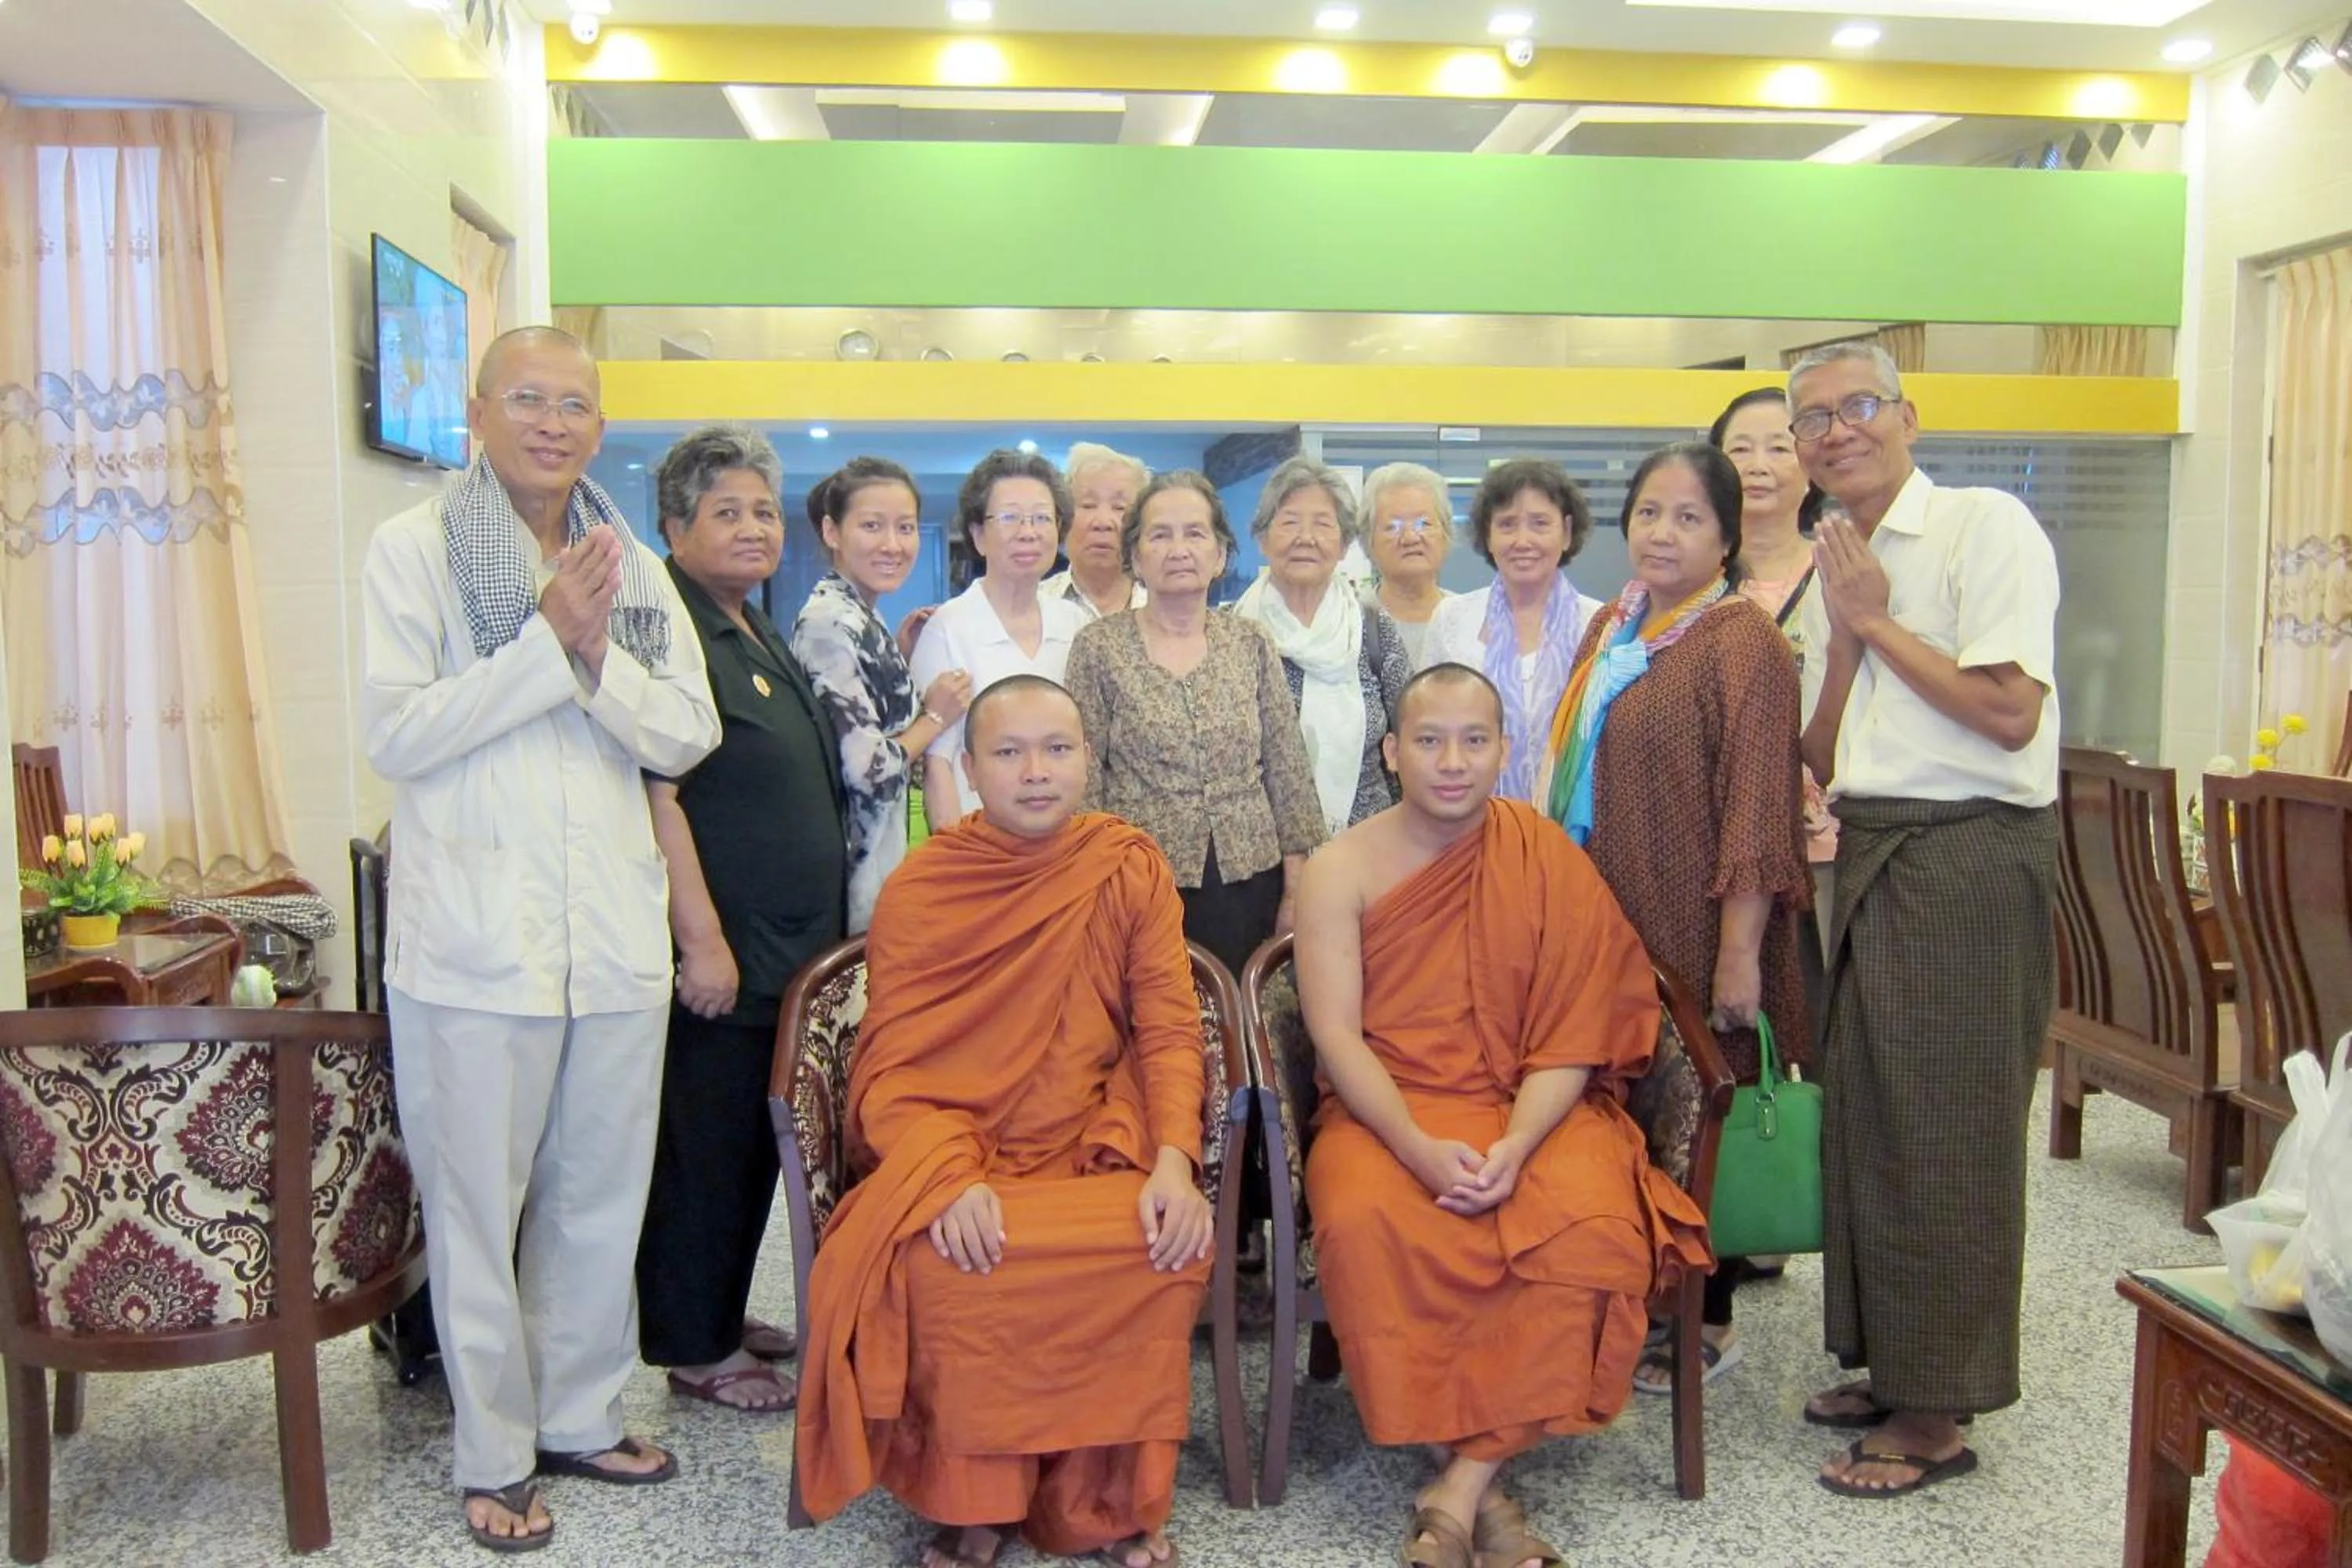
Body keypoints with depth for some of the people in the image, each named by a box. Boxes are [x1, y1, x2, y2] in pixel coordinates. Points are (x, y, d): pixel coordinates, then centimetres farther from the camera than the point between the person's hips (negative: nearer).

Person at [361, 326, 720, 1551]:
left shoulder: (632, 566, 11)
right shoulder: (412, 549, -2)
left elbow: (688, 734, 4)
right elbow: (393, 733, -12)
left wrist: (598, 658, -13)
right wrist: (547, 641, -16)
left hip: (615, 938, 4)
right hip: (473, 935, -4)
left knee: (603, 1199, 13)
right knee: (477, 1207, 6)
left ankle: (580, 1415, 30)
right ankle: (494, 1454, 22)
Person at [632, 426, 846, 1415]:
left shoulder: (760, 634, 16)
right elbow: (657, 798, -21)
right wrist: (702, 938, -23)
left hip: (786, 944, 10)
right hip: (717, 951, -10)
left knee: (759, 1140, 17)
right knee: (706, 1143, 1)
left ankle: (723, 1315, 31)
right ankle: (693, 1350, 15)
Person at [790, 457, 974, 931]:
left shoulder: (862, 617, 11)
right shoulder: (830, 622, -18)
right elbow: (865, 771, -22)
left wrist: (902, 648, 7)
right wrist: (935, 719, -7)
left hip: (884, 850, 9)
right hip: (858, 864, -9)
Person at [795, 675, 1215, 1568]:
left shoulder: (1131, 868, 4)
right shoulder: (918, 889, 1)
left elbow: (1168, 1029, 1)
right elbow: (892, 1068, -3)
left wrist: (1174, 1161, -17)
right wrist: (953, 1177, -22)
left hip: (1098, 1143, 1)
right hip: (952, 1143, -1)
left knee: (1174, 1244, -30)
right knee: (934, 1256, -33)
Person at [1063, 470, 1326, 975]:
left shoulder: (1252, 644, 6)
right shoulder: (1098, 648, 0)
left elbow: (1289, 772, 7)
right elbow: (1082, 785, -1)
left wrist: (1296, 890, 3)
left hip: (1248, 885, 2)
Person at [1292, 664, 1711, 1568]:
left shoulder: (1548, 860, 2)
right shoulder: (1341, 871, 1)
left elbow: (1573, 1036, -3)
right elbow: (1336, 1036, -7)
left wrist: (1514, 1147, -20)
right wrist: (1420, 1149, -23)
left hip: (1533, 1108, 1)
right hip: (1384, 1110, 0)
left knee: (1591, 1225, -31)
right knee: (1366, 1223, -33)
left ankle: (1462, 1484, -20)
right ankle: (1481, 1482, -16)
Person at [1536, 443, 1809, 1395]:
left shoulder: (1739, 638, -12)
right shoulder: (1612, 629, 12)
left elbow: (1758, 801, -17)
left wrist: (1740, 947, -21)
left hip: (1692, 925, -7)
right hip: (1613, 918, 7)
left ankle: (1706, 1323, 21)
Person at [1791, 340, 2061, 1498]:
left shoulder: (1985, 526, -8)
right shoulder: (1840, 566, 14)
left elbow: (2010, 714, -19)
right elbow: (1821, 758, 11)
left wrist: (1880, 622, -10)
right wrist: (1846, 633, -3)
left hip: (1968, 858, -8)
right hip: (1870, 854, 8)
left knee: (1944, 1130, -1)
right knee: (1866, 1115, 13)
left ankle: (1939, 1413, 11)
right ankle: (1892, 1364, 28)